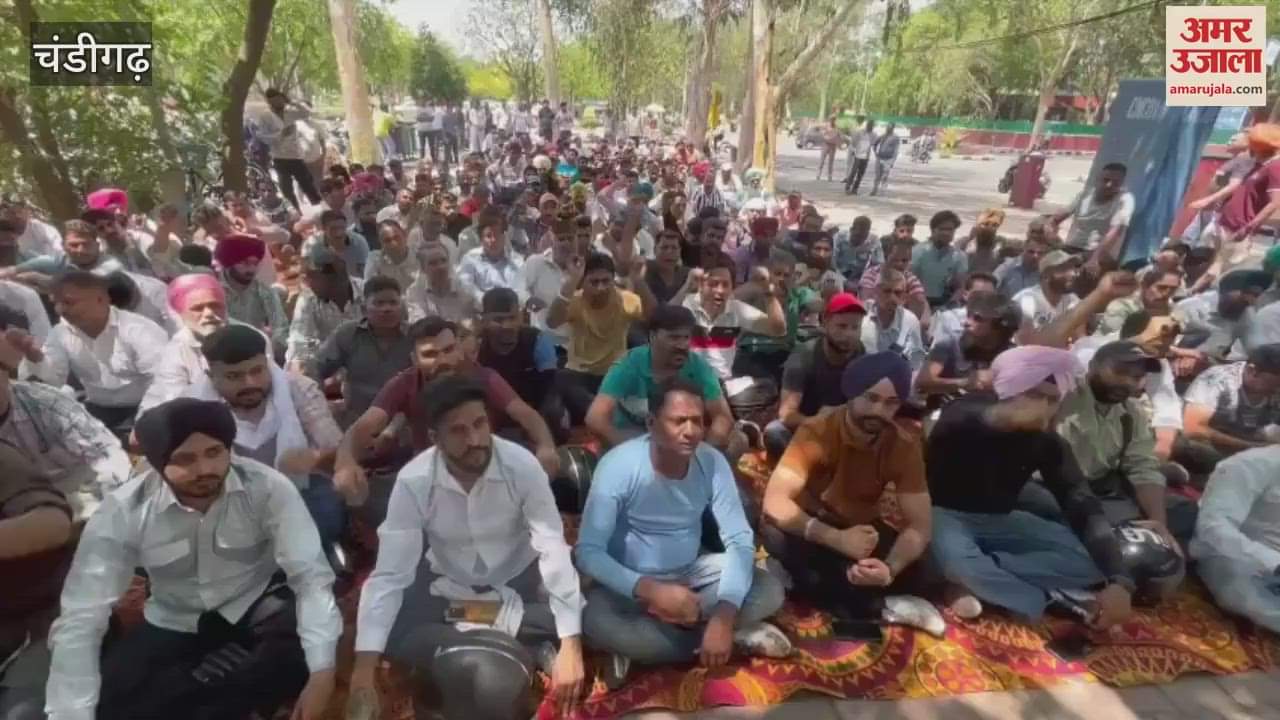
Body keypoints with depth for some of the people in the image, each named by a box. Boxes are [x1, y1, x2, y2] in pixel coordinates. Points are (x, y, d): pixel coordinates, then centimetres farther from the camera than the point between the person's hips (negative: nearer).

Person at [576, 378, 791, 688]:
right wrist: (650, 590, -38)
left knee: (770, 590, -17)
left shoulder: (713, 462, -14)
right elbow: (587, 551, -26)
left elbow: (740, 540, -15)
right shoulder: (618, 465, -24)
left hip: (692, 571, 3)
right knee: (595, 622, -34)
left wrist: (725, 616, -29)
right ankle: (739, 636, -20)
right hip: (632, 581, -3)